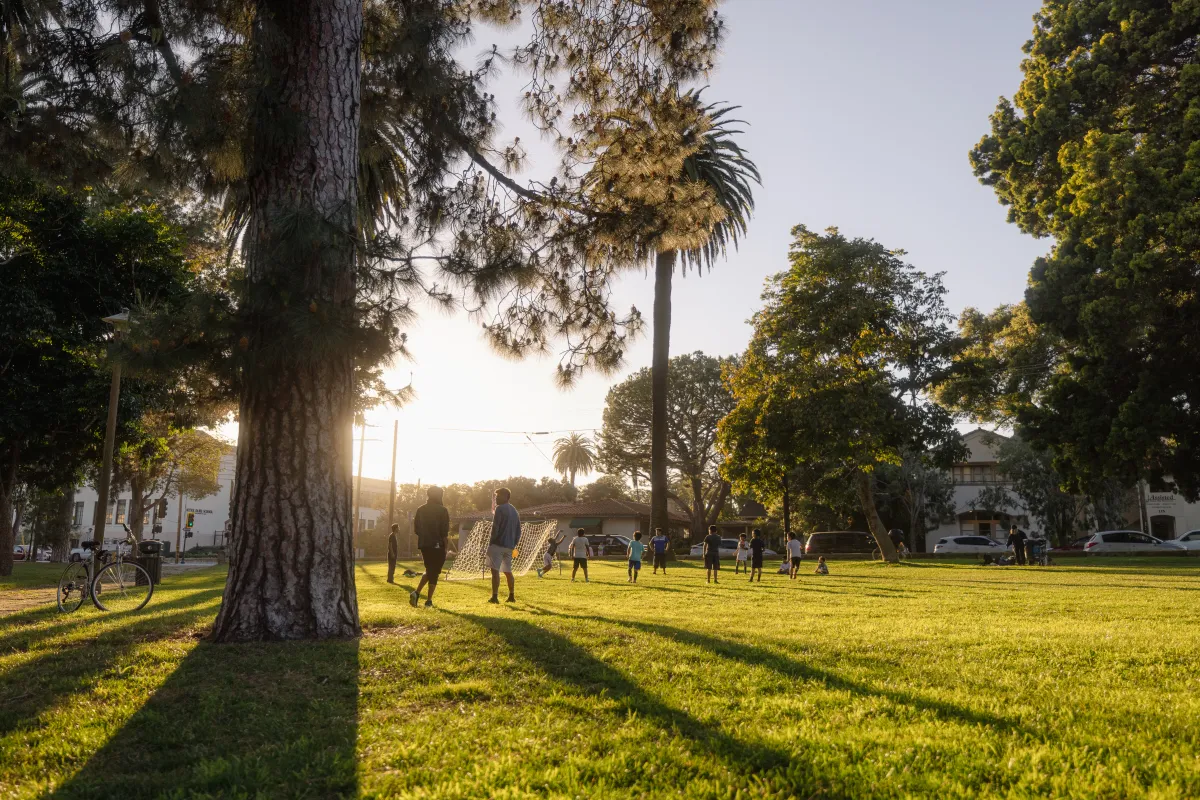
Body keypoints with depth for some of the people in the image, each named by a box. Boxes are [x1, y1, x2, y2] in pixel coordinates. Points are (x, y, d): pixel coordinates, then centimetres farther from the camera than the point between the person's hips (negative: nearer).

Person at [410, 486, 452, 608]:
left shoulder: (421, 510, 7)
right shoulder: (442, 510, -8)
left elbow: (416, 529, 9)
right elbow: (444, 531, -12)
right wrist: (446, 546, -4)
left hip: (424, 545, 5)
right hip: (437, 545, -5)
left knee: (429, 570, 20)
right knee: (434, 572, 3)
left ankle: (416, 592, 2)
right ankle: (429, 601, 3)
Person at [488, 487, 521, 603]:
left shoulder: (500, 509, -7)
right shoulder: (514, 511, 18)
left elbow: (495, 527, -14)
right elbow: (518, 531, 18)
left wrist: (491, 542, -8)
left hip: (498, 544, -8)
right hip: (509, 546, 8)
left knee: (495, 571, -7)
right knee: (508, 571, 17)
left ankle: (495, 597, -13)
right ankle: (511, 596, 19)